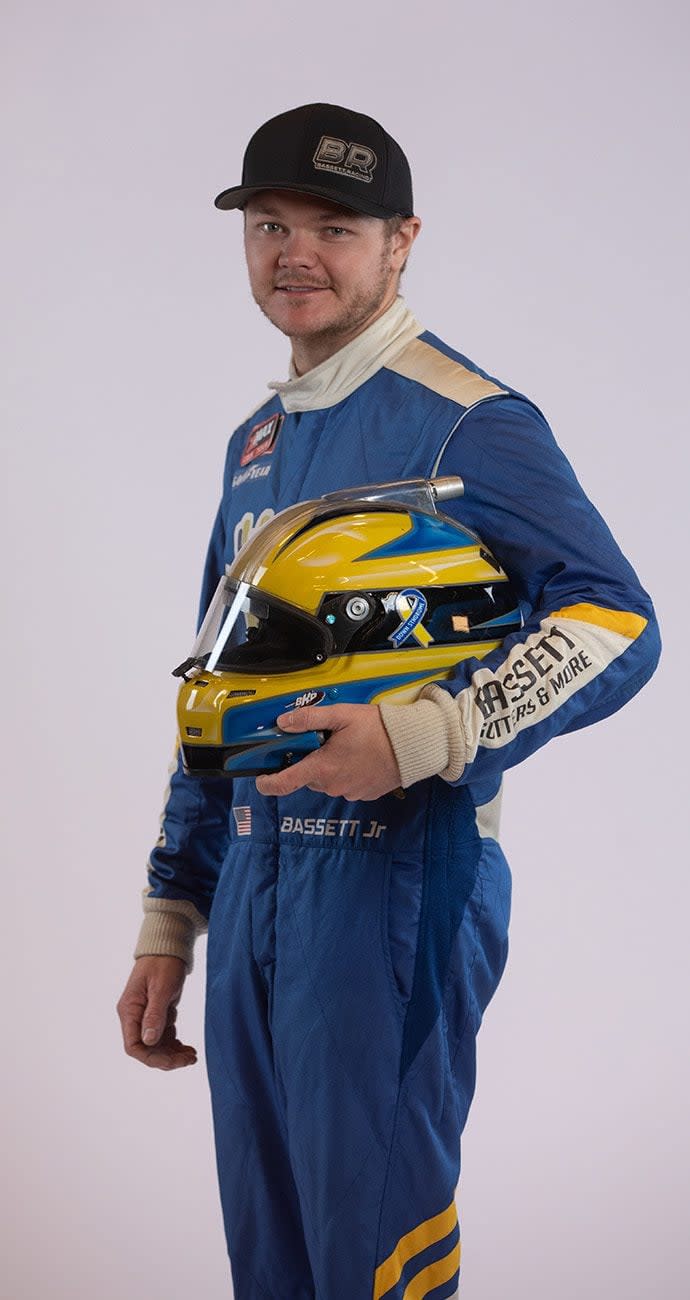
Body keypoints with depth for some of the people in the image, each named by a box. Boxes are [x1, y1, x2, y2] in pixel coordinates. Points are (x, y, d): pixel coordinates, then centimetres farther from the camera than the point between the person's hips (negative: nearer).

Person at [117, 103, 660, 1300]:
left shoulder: (464, 423, -9)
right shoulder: (257, 443, 15)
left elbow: (616, 623, -17)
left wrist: (424, 736, -29)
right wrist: (167, 926, 18)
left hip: (396, 879, -7)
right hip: (253, 883, 8)